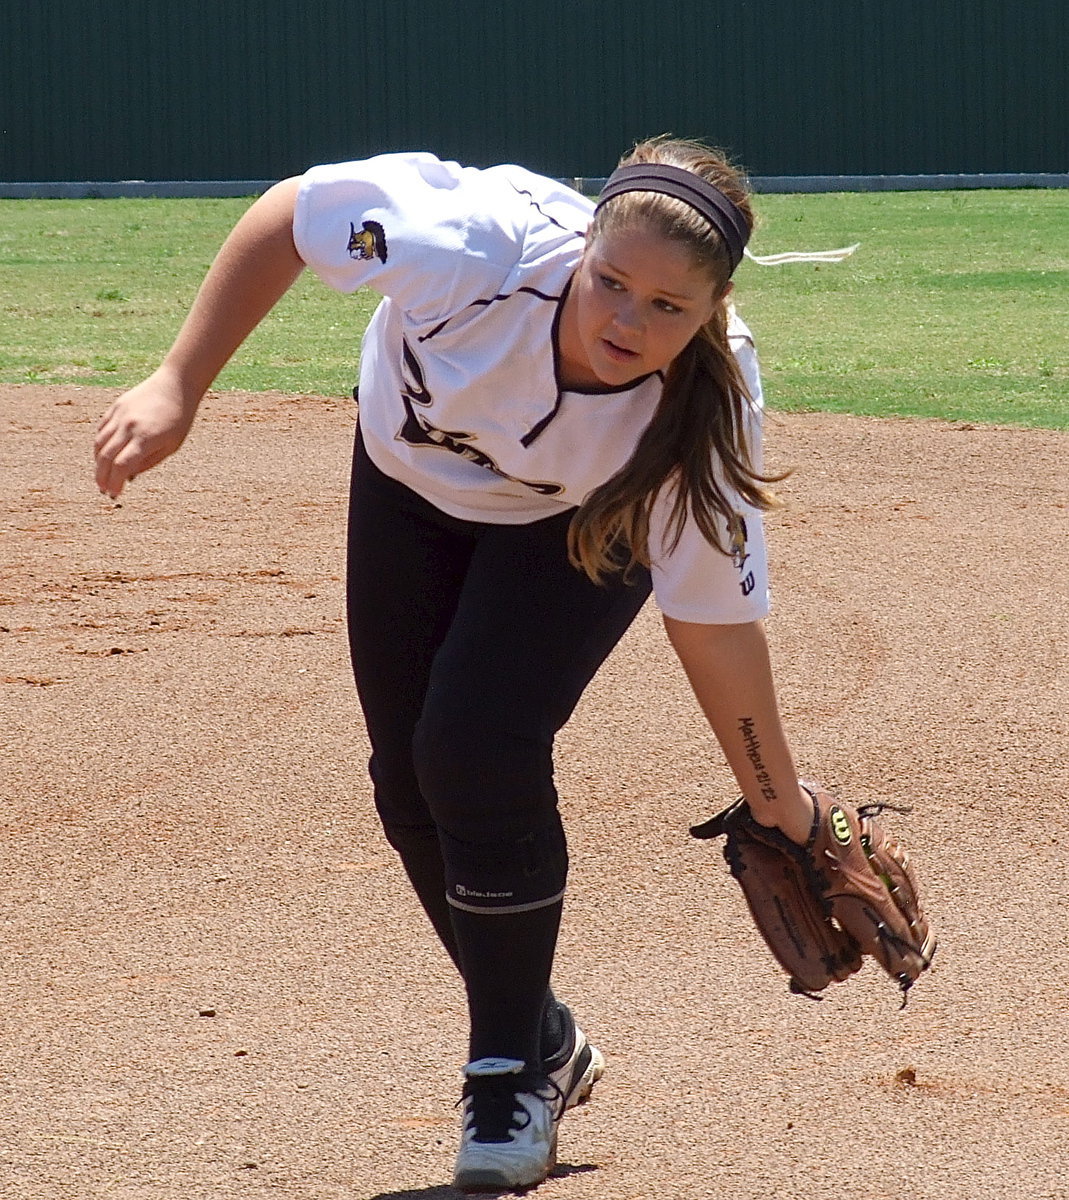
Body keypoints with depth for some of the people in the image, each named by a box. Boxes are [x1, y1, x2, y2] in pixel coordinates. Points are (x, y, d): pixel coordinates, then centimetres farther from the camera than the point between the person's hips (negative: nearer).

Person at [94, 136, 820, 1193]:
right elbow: (290, 212, -25)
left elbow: (714, 622, -26)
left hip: (586, 523, -2)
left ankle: (514, 1068, -2)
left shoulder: (702, 414, -38)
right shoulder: (483, 243, -42)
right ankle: (540, 1043, 23)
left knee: (477, 751, -21)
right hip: (412, 474, 2)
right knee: (412, 782, 2)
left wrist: (781, 811, -23)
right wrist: (178, 388, -26)